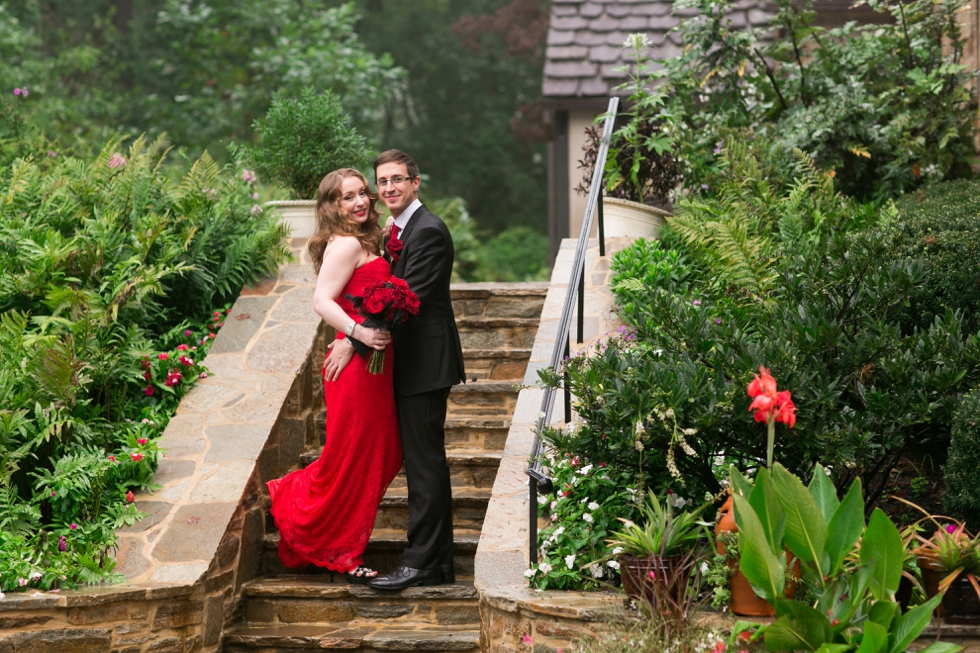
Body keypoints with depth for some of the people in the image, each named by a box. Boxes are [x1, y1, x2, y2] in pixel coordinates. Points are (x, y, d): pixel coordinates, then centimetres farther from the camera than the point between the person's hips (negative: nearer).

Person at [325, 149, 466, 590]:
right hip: (412, 364, 11)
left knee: (425, 464, -7)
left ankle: (420, 563, -4)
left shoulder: (428, 232, -15)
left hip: (426, 363, -11)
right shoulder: (399, 231, 16)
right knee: (425, 463, 13)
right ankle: (439, 563, 19)